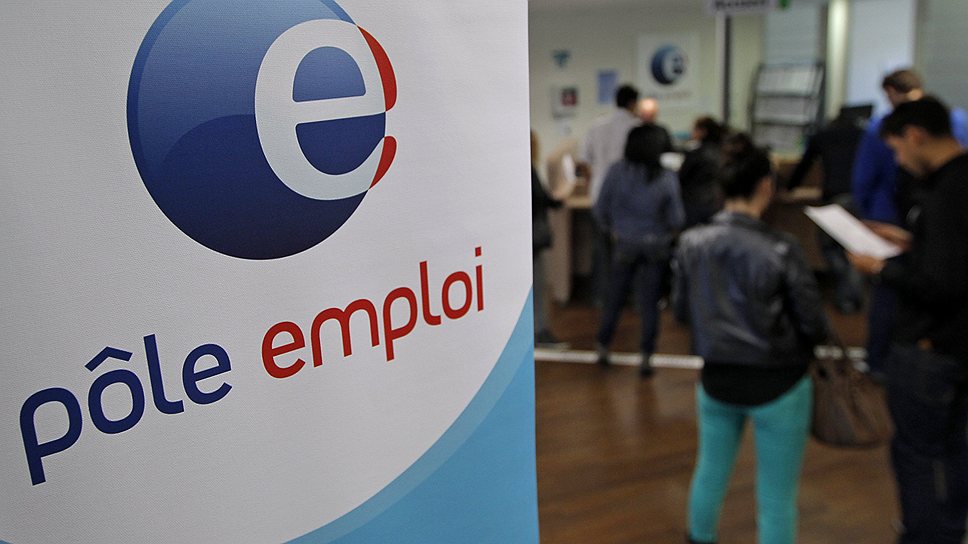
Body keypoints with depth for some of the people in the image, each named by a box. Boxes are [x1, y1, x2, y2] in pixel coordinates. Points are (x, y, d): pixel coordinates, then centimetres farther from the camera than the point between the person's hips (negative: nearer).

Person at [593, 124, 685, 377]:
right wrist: (669, 233, 11)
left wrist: (612, 230, 11)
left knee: (615, 298, 16)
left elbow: (601, 209, -7)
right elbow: (676, 218, -11)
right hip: (656, 247, -1)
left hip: (624, 244, 1)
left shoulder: (617, 171, -11)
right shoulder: (666, 178, -14)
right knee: (650, 302, 9)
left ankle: (603, 348, 26)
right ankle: (646, 357, 13)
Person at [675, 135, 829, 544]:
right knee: (777, 497, 12)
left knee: (710, 472, 25)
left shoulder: (691, 243, -8)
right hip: (777, 384, -4)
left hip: (716, 378, 4)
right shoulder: (781, 250, -21)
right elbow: (814, 326, -13)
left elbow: (681, 311, 3)